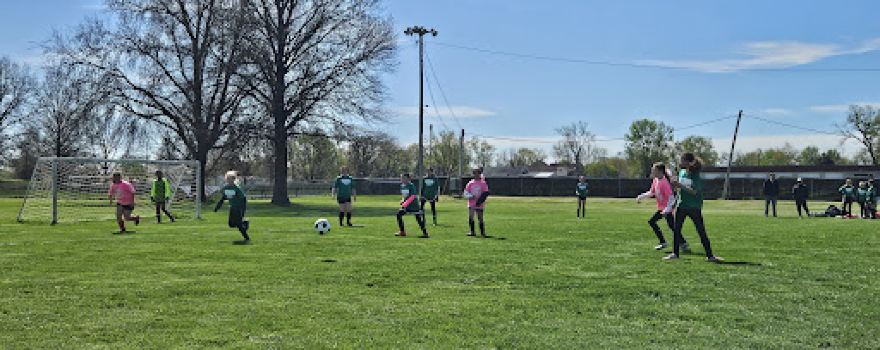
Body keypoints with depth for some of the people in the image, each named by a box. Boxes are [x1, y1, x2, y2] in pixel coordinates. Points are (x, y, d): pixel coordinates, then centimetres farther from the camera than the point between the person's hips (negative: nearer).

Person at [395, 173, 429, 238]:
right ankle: (402, 232, 4)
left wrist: (405, 204, -28)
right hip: (406, 205, 7)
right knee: (399, 214, -4)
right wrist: (403, 201, 3)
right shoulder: (402, 186, 4)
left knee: (419, 218, -7)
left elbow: (413, 196, -24)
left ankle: (425, 233, 4)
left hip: (414, 204, -7)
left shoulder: (411, 185, -18)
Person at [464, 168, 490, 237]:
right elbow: (466, 193, 6)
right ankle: (472, 232, -6)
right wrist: (471, 196, -13)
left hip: (479, 205, -2)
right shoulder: (470, 183, 7)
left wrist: (480, 200, -16)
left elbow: (485, 194, -4)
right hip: (471, 204, 2)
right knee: (471, 217, -11)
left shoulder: (483, 183, 0)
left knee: (480, 218, 4)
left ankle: (482, 233, 16)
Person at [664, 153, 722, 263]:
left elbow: (694, 191, -24)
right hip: (681, 206, 6)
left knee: (702, 232, -2)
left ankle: (710, 255, 3)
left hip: (694, 208, -6)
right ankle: (675, 253, 17)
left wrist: (680, 186, -29)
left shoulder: (696, 176, -13)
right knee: (676, 230, 6)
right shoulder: (681, 172, 6)